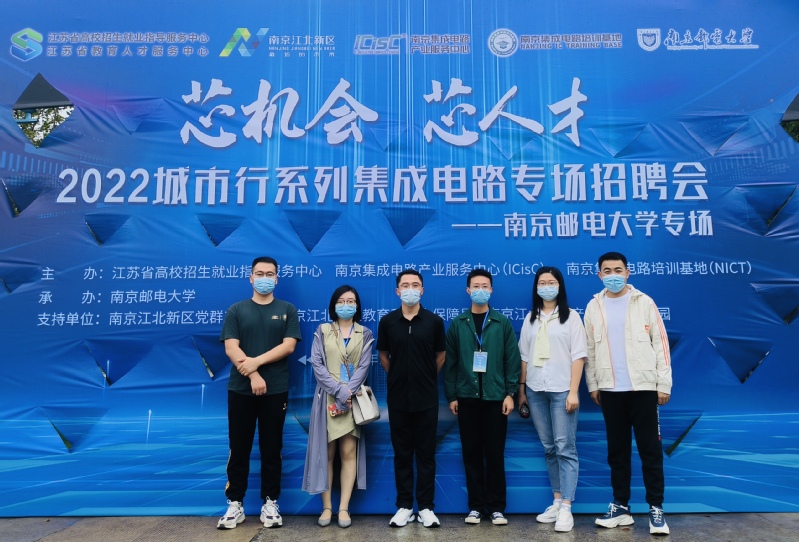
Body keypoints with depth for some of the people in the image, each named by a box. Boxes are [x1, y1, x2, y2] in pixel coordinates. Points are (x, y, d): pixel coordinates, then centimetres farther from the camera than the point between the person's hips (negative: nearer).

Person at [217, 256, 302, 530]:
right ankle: (235, 504, 18)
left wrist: (257, 361, -14)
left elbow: (289, 345, -5)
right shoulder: (236, 310, 6)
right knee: (239, 449, 7)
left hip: (276, 390, 0)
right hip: (240, 389, 1)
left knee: (272, 449, 7)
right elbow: (231, 348, -3)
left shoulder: (287, 310, 6)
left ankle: (270, 503, 18)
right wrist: (252, 375, -15)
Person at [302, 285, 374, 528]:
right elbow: (316, 364, -4)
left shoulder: (365, 334, 7)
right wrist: (338, 390, -14)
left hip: (353, 399, 0)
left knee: (349, 452, -2)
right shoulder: (322, 331, 6)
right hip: (328, 397, 0)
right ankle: (327, 507, 9)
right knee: (326, 453, 2)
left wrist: (348, 391, -15)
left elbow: (364, 367, -2)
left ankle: (344, 508, 4)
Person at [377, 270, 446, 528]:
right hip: (397, 397, 1)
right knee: (402, 454, 9)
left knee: (426, 453, 6)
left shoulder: (434, 321, -3)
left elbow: (440, 356, 9)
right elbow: (383, 356, 11)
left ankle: (426, 507, 17)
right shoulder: (387, 321, -1)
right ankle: (404, 506, 20)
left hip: (427, 397, -1)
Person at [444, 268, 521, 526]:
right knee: (471, 453, 7)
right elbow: (450, 362, 5)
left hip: (495, 396, -1)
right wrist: (451, 395, 1)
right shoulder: (457, 324, 6)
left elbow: (512, 360, 2)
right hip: (467, 397, 1)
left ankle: (496, 507, 15)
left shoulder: (502, 323, 4)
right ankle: (476, 506, 18)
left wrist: (510, 393, -4)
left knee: (495, 453, 4)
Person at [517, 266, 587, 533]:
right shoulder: (530, 318, 11)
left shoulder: (571, 316, 0)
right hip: (535, 391, 4)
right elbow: (524, 356, 12)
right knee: (549, 448, 10)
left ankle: (566, 508, 1)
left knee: (565, 449, -3)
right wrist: (521, 389, 9)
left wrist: (573, 391, -10)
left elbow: (578, 356, -4)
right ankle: (557, 502, 19)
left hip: (561, 390, -4)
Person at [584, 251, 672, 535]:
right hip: (610, 390, 3)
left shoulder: (644, 302, 0)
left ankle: (656, 508, 13)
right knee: (617, 450, 11)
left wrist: (664, 383, -5)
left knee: (650, 449, 3)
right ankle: (621, 506, 21)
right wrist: (592, 384, 6)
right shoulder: (594, 307, 6)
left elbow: (660, 343, -1)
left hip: (643, 386, -2)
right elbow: (589, 349, 8)